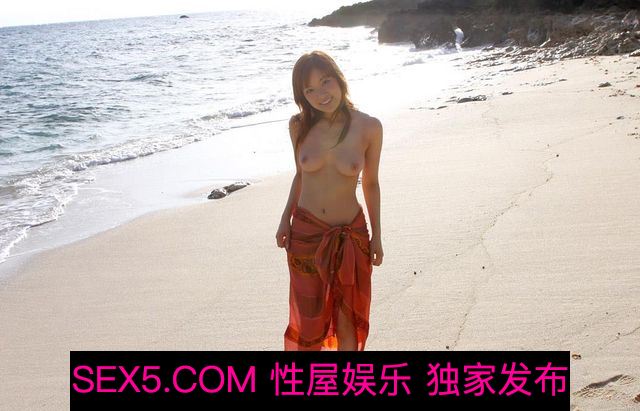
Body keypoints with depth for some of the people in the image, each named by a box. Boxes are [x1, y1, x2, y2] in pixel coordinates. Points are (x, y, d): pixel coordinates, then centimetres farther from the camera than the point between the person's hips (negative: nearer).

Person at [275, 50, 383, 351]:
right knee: (308, 317, 10)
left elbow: (371, 183, 1)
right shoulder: (299, 125, -4)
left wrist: (376, 236, 3)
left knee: (347, 317, 11)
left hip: (351, 235, -1)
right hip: (306, 233, 1)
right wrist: (285, 219, 1)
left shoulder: (369, 127, -10)